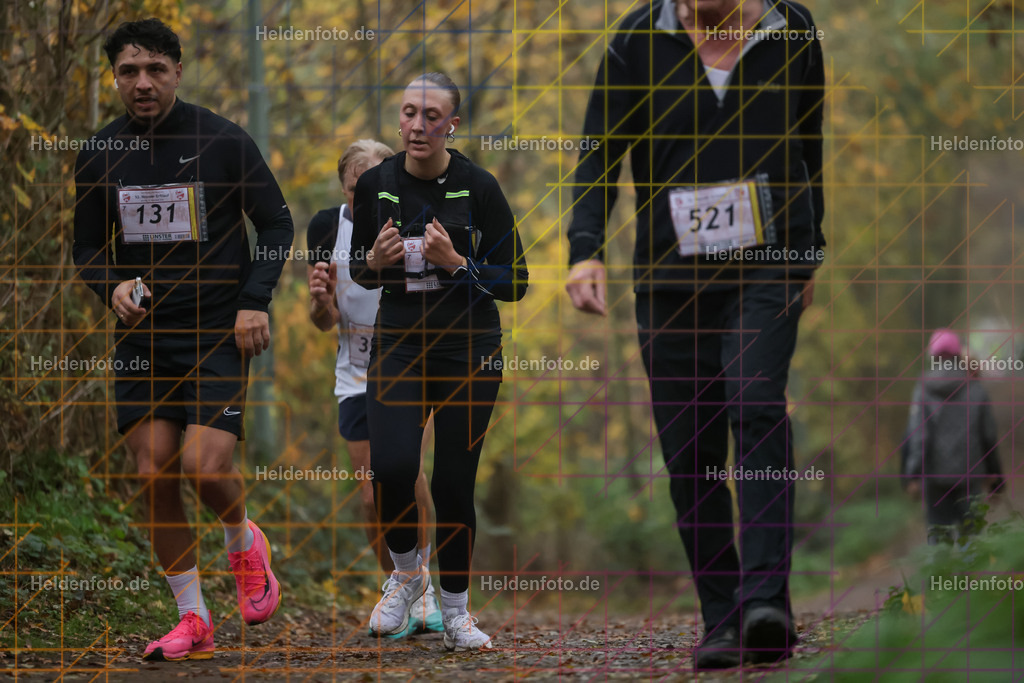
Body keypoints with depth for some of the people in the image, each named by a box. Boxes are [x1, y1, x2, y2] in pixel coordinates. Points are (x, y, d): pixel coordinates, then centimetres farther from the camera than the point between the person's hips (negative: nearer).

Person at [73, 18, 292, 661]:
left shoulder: (223, 141, -5)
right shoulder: (100, 157, 4)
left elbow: (277, 223, 3)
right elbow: (89, 249, 14)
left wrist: (255, 302, -9)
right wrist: (113, 286, -8)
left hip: (220, 333, -3)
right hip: (143, 336, 3)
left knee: (205, 465, -17)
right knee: (154, 476, -3)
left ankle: (244, 542, 18)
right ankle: (193, 621, 9)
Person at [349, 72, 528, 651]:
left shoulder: (478, 186, -9)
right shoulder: (375, 184, 0)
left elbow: (514, 281, -6)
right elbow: (360, 270, 13)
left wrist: (456, 263, -21)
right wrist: (376, 262, -10)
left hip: (469, 346, -1)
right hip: (399, 342, 2)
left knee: (455, 483, 0)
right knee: (392, 467, -18)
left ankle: (456, 609, 19)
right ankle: (406, 572, 11)